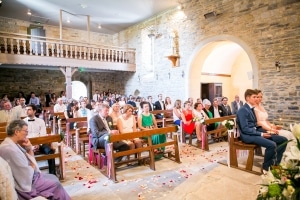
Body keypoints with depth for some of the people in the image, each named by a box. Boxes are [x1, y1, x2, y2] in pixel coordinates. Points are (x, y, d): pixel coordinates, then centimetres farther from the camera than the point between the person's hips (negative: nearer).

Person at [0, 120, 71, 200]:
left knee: (53, 178, 14)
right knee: (55, 184, -3)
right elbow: (28, 173, -26)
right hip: (26, 184, -10)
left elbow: (31, 160, 12)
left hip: (28, 176, 10)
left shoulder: (13, 144, 3)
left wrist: (29, 148, -6)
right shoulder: (10, 149, -28)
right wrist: (33, 166, -5)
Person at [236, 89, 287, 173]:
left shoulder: (251, 108, 14)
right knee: (272, 144, -30)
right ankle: (266, 168, -7)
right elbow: (245, 129, -20)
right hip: (248, 135, -10)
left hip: (255, 132, 10)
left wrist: (264, 131, 2)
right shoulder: (243, 110, -15)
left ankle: (275, 163, 9)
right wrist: (261, 134, -19)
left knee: (283, 140, 4)